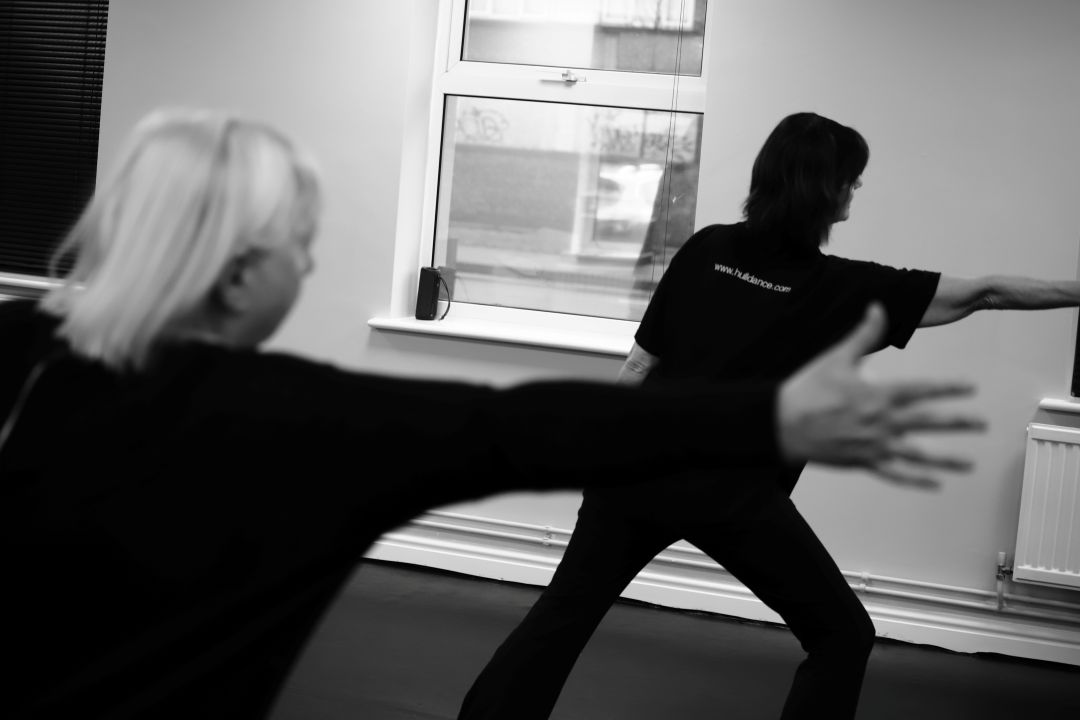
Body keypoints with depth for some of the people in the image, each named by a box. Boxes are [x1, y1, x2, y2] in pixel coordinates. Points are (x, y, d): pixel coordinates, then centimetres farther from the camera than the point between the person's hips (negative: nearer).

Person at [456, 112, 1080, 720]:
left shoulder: (706, 249, 5)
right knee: (842, 635, 12)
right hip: (730, 488, -4)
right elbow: (984, 295, -1)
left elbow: (640, 363, 8)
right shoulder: (841, 289, -4)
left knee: (566, 609, 16)